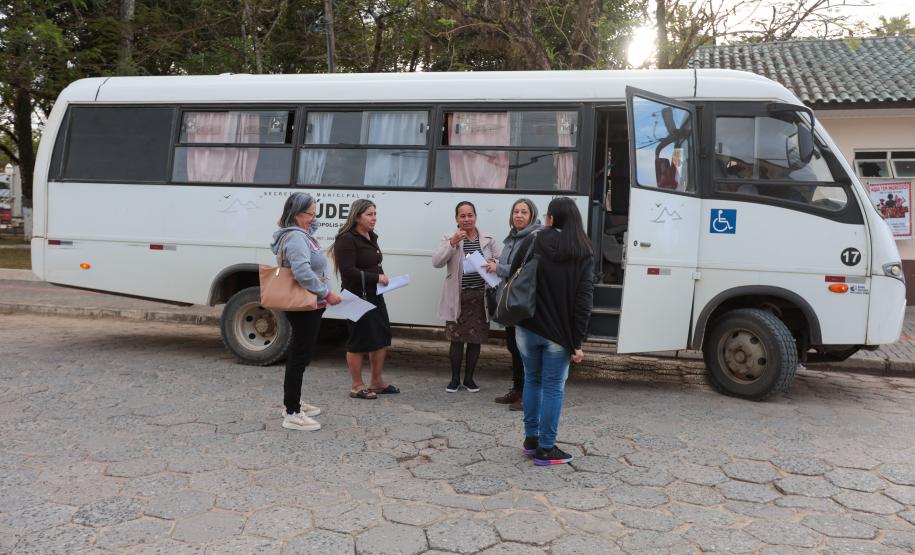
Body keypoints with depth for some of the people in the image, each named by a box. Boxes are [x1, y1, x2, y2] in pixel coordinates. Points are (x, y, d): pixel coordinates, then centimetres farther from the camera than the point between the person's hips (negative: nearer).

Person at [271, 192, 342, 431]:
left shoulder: (300, 234, 11)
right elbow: (303, 272, -33)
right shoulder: (296, 238, -21)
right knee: (300, 357, -6)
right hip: (305, 308, -11)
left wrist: (312, 224, 13)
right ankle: (292, 414, 0)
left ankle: (294, 402, 33)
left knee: (299, 355, 20)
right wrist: (327, 293, -26)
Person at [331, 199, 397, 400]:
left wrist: (382, 278, 4)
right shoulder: (346, 239, -15)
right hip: (357, 297, -9)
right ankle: (357, 386, 14)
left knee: (382, 338, 13)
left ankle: (376, 381, 28)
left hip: (374, 295, 9)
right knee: (359, 341, 0)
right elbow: (348, 271, -22)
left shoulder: (371, 237, 13)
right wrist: (376, 277, -20)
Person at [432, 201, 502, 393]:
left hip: (480, 296, 2)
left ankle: (469, 378, 24)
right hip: (457, 297, -2)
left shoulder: (487, 239, 5)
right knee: (457, 339, 5)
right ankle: (455, 378, 21)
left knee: (475, 340, 9)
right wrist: (452, 243, -22)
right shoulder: (450, 238, -1)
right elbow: (436, 262, -11)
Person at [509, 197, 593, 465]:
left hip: (527, 328, 2)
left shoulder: (532, 242, -2)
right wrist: (577, 341, -7)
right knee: (553, 388, 7)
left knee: (532, 380, 17)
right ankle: (545, 449, 11)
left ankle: (531, 440, 27)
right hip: (558, 332, -2)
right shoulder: (582, 253, -3)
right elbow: (583, 299, -8)